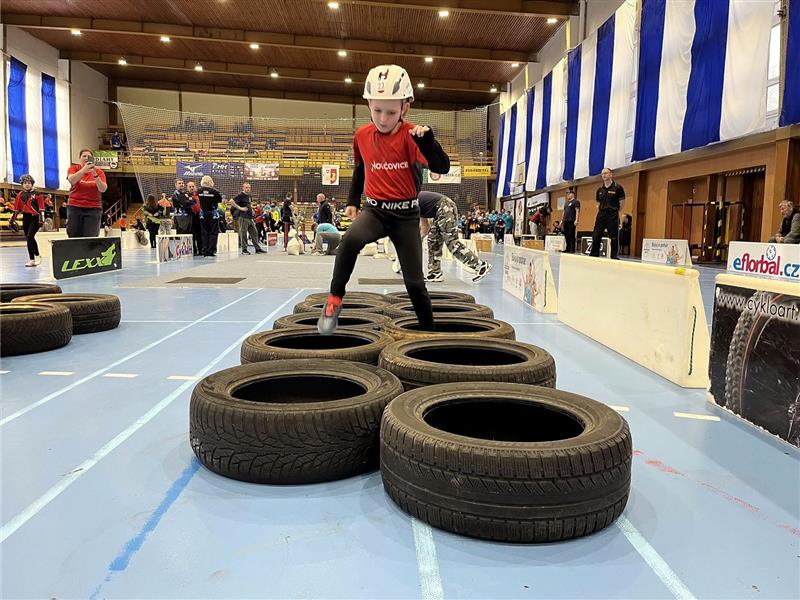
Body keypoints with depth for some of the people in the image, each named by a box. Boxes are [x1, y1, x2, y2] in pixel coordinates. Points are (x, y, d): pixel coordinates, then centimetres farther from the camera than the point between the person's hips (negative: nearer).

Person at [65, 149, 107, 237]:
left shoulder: (99, 172, 7)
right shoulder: (74, 168, 6)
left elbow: (103, 189, -8)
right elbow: (71, 180, -16)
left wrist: (95, 174, -22)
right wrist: (84, 169, -29)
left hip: (93, 209, 0)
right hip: (75, 207, 0)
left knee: (90, 239, -11)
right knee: (74, 238, -4)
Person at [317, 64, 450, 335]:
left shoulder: (410, 135, -13)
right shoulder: (362, 135, 0)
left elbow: (441, 167, -26)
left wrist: (426, 139, -41)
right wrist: (353, 201, 16)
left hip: (406, 214, -2)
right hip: (375, 210, 2)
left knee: (414, 282, 1)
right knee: (350, 240, -33)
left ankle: (429, 330, 21)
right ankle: (334, 300, -17)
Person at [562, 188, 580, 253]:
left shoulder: (576, 201, -3)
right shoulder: (566, 203, 22)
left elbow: (577, 211, -11)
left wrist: (576, 220, -20)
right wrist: (562, 220, 20)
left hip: (572, 222, -8)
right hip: (565, 221, 8)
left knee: (571, 236, -8)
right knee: (566, 236, 8)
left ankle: (572, 249, -7)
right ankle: (568, 248, 14)